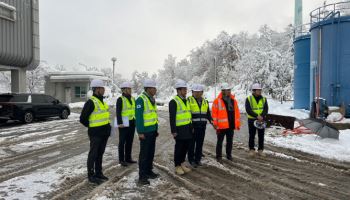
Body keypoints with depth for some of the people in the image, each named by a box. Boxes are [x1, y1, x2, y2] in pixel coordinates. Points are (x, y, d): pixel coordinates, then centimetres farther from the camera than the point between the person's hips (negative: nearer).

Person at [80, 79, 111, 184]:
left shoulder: (102, 101, 13)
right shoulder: (91, 102, -14)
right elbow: (83, 119, -14)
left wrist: (107, 126, 13)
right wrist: (92, 127, -3)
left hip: (104, 132, 8)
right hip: (95, 133, -8)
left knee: (100, 154, 17)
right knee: (93, 154, 2)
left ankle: (98, 173, 29)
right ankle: (91, 175, 14)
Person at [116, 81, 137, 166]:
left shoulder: (132, 99, 11)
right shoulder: (120, 99, -9)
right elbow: (118, 112, -15)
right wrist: (120, 123, -21)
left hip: (132, 123, 7)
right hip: (124, 123, -7)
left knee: (130, 141, 12)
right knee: (122, 142, 3)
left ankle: (128, 158, 23)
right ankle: (121, 160, 12)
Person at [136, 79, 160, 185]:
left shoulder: (152, 99, 13)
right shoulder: (141, 99, -14)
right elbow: (139, 116, -18)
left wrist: (156, 129, 16)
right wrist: (140, 132, -19)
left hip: (152, 130, 9)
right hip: (145, 131, -9)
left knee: (151, 152, 16)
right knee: (144, 153, -2)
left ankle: (149, 171, 29)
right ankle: (142, 176, 7)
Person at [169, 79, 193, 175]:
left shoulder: (186, 101, 15)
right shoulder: (174, 101, -11)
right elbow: (172, 117, -14)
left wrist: (191, 127, 19)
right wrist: (173, 130, -17)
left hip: (188, 128, 8)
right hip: (180, 129, -7)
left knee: (186, 147, 13)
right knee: (179, 148, 3)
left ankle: (182, 163, 29)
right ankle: (177, 166, 16)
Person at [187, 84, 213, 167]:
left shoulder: (205, 102, 11)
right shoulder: (189, 100, -5)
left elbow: (208, 113, 17)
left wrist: (211, 121, 2)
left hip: (202, 127, 5)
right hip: (192, 126, -4)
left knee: (200, 144, 10)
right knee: (192, 144, 3)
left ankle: (198, 159, 23)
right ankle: (191, 160, 16)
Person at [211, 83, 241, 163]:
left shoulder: (233, 100, 9)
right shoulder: (217, 101, -7)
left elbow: (237, 113, 13)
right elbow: (214, 113, -8)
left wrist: (238, 124, 11)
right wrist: (215, 123, -10)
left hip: (231, 125, 5)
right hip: (221, 125, -5)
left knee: (230, 141, 15)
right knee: (220, 141, 5)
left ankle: (229, 155, 30)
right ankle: (219, 156, 15)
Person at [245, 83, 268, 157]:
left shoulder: (263, 99, 5)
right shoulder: (249, 99, -5)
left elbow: (266, 109, -5)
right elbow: (248, 110, -15)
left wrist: (262, 116, -22)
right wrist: (257, 116, -24)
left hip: (261, 120, 3)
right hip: (252, 120, -3)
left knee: (261, 136, 7)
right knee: (252, 136, 6)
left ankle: (260, 150, 18)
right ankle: (251, 150, 17)